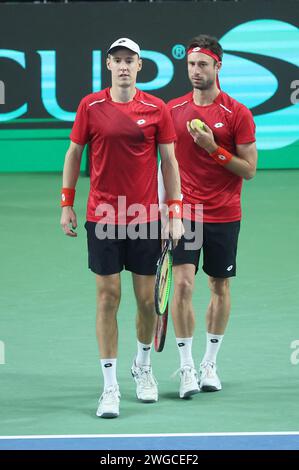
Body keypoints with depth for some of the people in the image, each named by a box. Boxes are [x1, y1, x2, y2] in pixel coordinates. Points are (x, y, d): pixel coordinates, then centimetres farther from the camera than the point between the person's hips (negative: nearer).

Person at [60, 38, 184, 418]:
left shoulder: (157, 109, 0)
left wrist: (175, 214, -1)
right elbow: (73, 154, 8)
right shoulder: (91, 107, 0)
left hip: (145, 219, 1)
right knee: (108, 298, -2)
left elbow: (169, 161, 4)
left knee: (146, 298, 6)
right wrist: (66, 205, 4)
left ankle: (143, 366, 31)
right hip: (102, 218, -1)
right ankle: (110, 386, 0)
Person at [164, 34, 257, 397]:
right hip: (184, 213, 1)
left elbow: (249, 170, -5)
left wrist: (214, 149, -18)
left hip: (223, 215, -1)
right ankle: (187, 367, -8)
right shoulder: (172, 110, 3)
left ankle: (210, 364, 22)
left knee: (220, 288, 8)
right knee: (182, 284, -12)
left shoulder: (238, 114, -5)